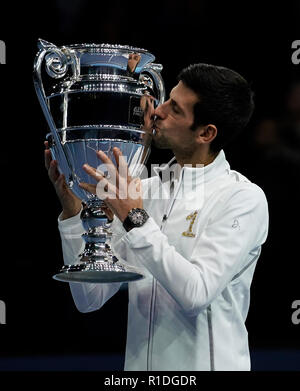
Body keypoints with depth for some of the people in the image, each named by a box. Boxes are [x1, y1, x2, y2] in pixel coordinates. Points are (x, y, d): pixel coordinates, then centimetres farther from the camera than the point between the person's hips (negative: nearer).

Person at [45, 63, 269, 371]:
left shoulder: (243, 198, -11)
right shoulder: (142, 192, 3)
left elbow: (197, 293, -23)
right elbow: (90, 299, 0)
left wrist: (135, 218, -24)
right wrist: (72, 211, -8)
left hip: (207, 362, -5)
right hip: (138, 363, 5)